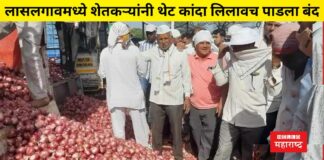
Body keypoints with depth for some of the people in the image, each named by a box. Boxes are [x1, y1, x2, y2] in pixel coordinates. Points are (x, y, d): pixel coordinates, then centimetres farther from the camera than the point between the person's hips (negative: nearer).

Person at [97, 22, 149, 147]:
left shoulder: (105, 52, -6)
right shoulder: (133, 49, -11)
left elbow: (102, 74, 5)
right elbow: (142, 70, -1)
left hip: (114, 96, 1)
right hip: (133, 94, -1)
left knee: (118, 126, 12)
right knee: (139, 124, 15)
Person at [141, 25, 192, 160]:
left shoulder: (180, 55, -6)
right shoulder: (152, 52, -1)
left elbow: (186, 76, -1)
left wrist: (187, 96, -1)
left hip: (175, 100, -2)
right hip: (156, 99, 2)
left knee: (176, 129, 12)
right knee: (156, 129, 16)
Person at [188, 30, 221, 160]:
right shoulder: (189, 59, 1)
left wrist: (222, 102, -8)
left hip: (211, 106, -3)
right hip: (194, 106, 4)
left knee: (208, 136, 6)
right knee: (197, 134, 18)